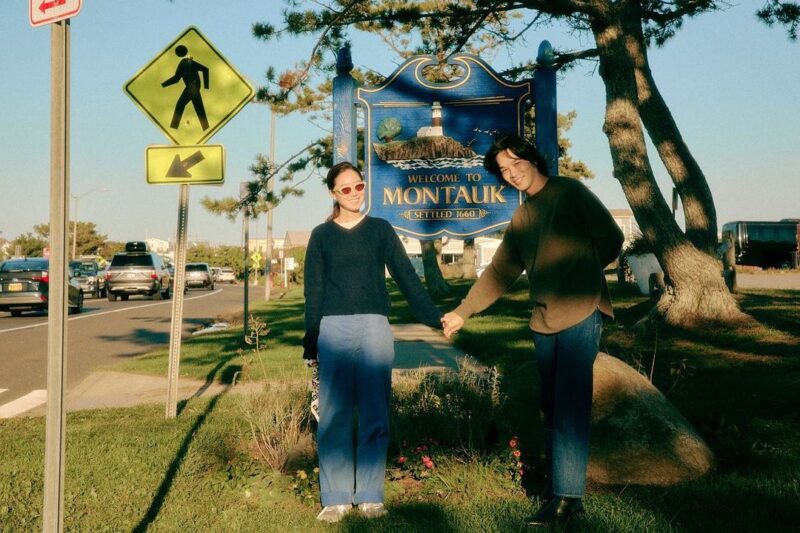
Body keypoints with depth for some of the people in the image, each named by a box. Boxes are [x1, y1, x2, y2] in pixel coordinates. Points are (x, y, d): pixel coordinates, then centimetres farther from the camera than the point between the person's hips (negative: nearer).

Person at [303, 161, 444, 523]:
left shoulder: (380, 230, 10)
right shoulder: (321, 235, 10)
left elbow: (406, 277, 7)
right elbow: (313, 292, 9)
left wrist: (435, 317, -2)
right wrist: (310, 342, 4)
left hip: (374, 327, 0)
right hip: (334, 329, 0)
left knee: (375, 415, 0)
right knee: (333, 416, -1)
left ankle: (370, 495, 8)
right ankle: (335, 498, 5)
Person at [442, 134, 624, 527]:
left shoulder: (568, 192, 0)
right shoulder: (520, 219, 18)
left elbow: (610, 239, -1)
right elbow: (499, 273, 19)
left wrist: (576, 273, 7)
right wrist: (462, 312, 14)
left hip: (581, 315, -7)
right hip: (543, 321, 7)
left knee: (568, 408, -10)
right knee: (552, 407, 8)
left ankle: (567, 495, -7)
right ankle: (557, 482, 14)